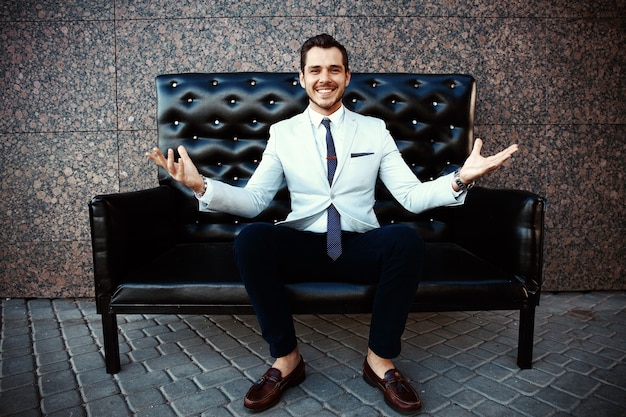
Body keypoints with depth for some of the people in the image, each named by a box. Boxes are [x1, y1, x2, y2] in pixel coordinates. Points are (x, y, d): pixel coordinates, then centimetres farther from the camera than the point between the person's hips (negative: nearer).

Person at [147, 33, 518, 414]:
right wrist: (201, 186, -13)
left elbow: (412, 196, 2)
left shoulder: (375, 130, 9)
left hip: (361, 247, 1)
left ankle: (380, 360, -8)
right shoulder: (283, 132, 9)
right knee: (250, 239, -29)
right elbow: (253, 201, 3)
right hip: (302, 246, 0)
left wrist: (460, 179, -16)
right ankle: (286, 359, -8)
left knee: (408, 240, -30)